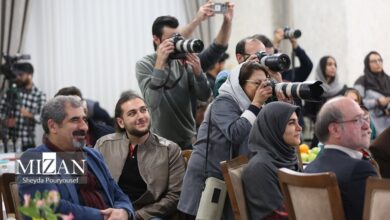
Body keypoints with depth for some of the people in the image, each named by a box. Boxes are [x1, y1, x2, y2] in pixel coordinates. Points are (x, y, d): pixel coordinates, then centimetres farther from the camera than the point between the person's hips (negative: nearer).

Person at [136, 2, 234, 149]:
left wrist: (198, 71, -18)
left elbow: (204, 96, -2)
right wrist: (160, 63, -26)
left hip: (189, 141, 4)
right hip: (162, 143, -4)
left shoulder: (184, 62, 2)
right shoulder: (144, 65, -8)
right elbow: (152, 102, -23)